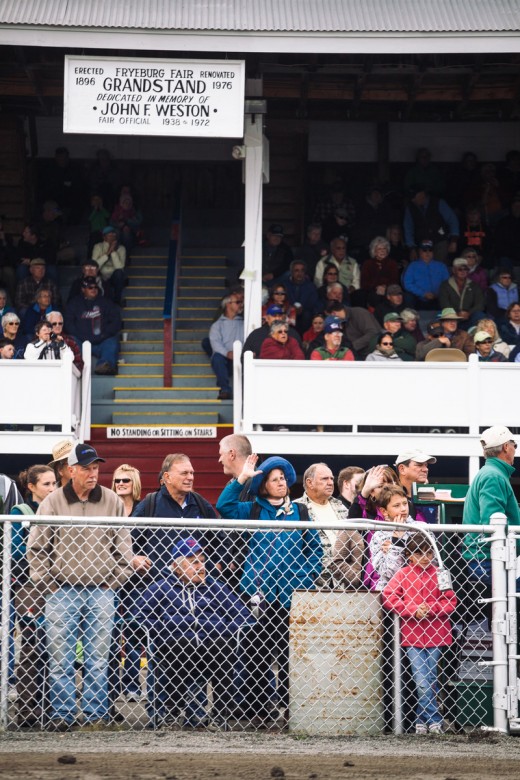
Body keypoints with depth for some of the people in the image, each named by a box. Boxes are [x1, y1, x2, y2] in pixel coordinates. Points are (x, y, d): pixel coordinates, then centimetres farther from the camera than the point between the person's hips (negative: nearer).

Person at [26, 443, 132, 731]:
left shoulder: (112, 502, 6)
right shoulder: (53, 502, 1)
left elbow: (124, 546, 12)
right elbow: (35, 548, 5)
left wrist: (116, 581, 5)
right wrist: (47, 585, 0)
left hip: (102, 592, 1)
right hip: (61, 592, -1)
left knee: (98, 659, 4)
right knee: (60, 659, 0)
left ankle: (96, 715, 11)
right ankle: (62, 715, 7)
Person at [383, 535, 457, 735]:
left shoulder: (439, 574, 2)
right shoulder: (403, 574, 0)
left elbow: (451, 601, 0)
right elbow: (388, 595, -8)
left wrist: (429, 608, -15)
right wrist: (413, 610, -14)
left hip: (435, 634, 1)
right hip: (412, 635, -1)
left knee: (430, 679, 8)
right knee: (422, 681, -6)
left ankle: (422, 720, 18)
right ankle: (434, 720, 1)